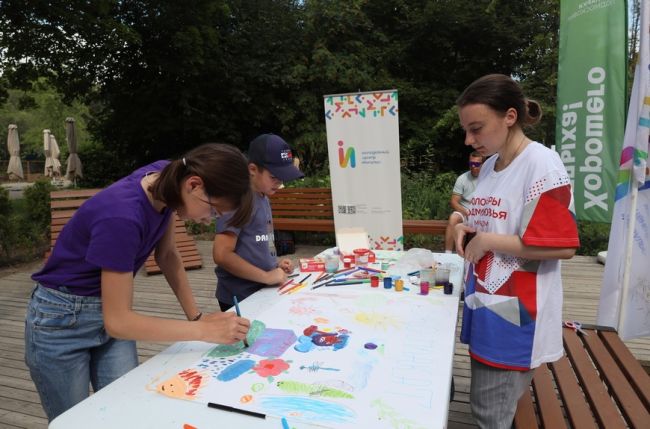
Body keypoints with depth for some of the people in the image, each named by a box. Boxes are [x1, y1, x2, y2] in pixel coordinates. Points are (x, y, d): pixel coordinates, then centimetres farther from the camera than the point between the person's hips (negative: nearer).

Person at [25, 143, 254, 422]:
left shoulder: (165, 178, -13)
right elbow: (118, 322, -28)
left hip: (110, 311, 6)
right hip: (62, 322, -6)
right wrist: (204, 331, -26)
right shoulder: (123, 216, -36)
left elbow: (167, 255, 0)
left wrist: (196, 316, -4)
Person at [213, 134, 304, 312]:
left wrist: (275, 264, 6)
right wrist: (266, 276, -19)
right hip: (241, 298, -9)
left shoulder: (263, 198, 9)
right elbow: (222, 255, -24)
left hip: (262, 293, 9)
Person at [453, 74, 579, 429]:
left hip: (515, 313, -8)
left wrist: (486, 241, -17)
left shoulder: (542, 165, -16)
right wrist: (467, 228, 0)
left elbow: (562, 247, -21)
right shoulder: (489, 166, 8)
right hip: (486, 303, 8)